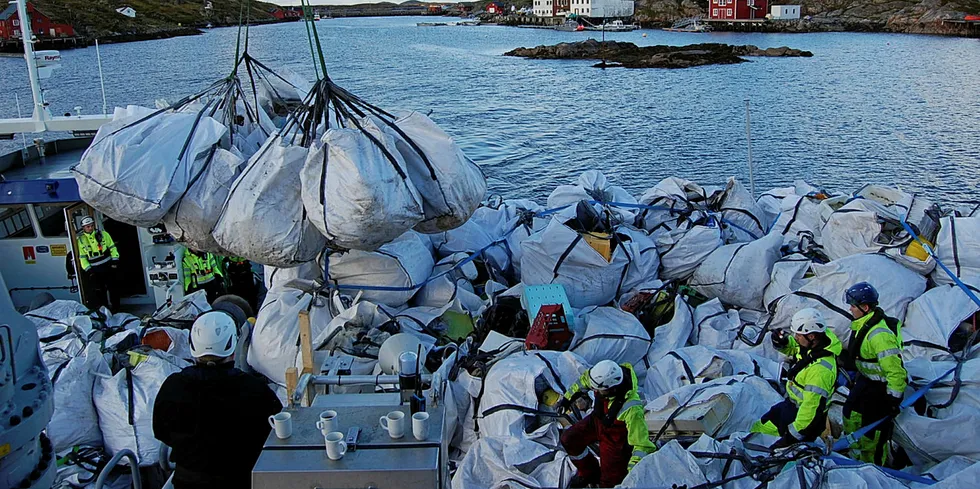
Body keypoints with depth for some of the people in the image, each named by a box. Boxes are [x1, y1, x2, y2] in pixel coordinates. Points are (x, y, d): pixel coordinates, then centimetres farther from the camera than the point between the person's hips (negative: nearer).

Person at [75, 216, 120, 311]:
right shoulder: (81, 240, 1)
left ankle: (116, 309, 18)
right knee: (99, 291, 5)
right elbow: (82, 257, 4)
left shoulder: (103, 234, -1)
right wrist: (88, 269, -3)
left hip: (108, 266, 0)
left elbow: (112, 247, 2)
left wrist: (115, 260, -5)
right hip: (95, 270, 1)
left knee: (113, 288, 7)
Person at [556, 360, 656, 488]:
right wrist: (568, 397, 9)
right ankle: (589, 473, 27)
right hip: (597, 420, 6)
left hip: (616, 437, -6)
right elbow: (585, 379, -2)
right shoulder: (603, 376, -28)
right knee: (569, 440, 1)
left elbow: (641, 444, -38)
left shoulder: (631, 409, -44)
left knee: (608, 482, -2)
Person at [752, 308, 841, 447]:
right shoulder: (811, 344, -10)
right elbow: (791, 347, 14)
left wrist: (792, 435, -26)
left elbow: (811, 405, -33)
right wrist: (781, 342, -11)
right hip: (792, 404, 9)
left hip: (806, 416, -9)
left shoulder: (821, 368, -36)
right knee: (760, 426, 23)